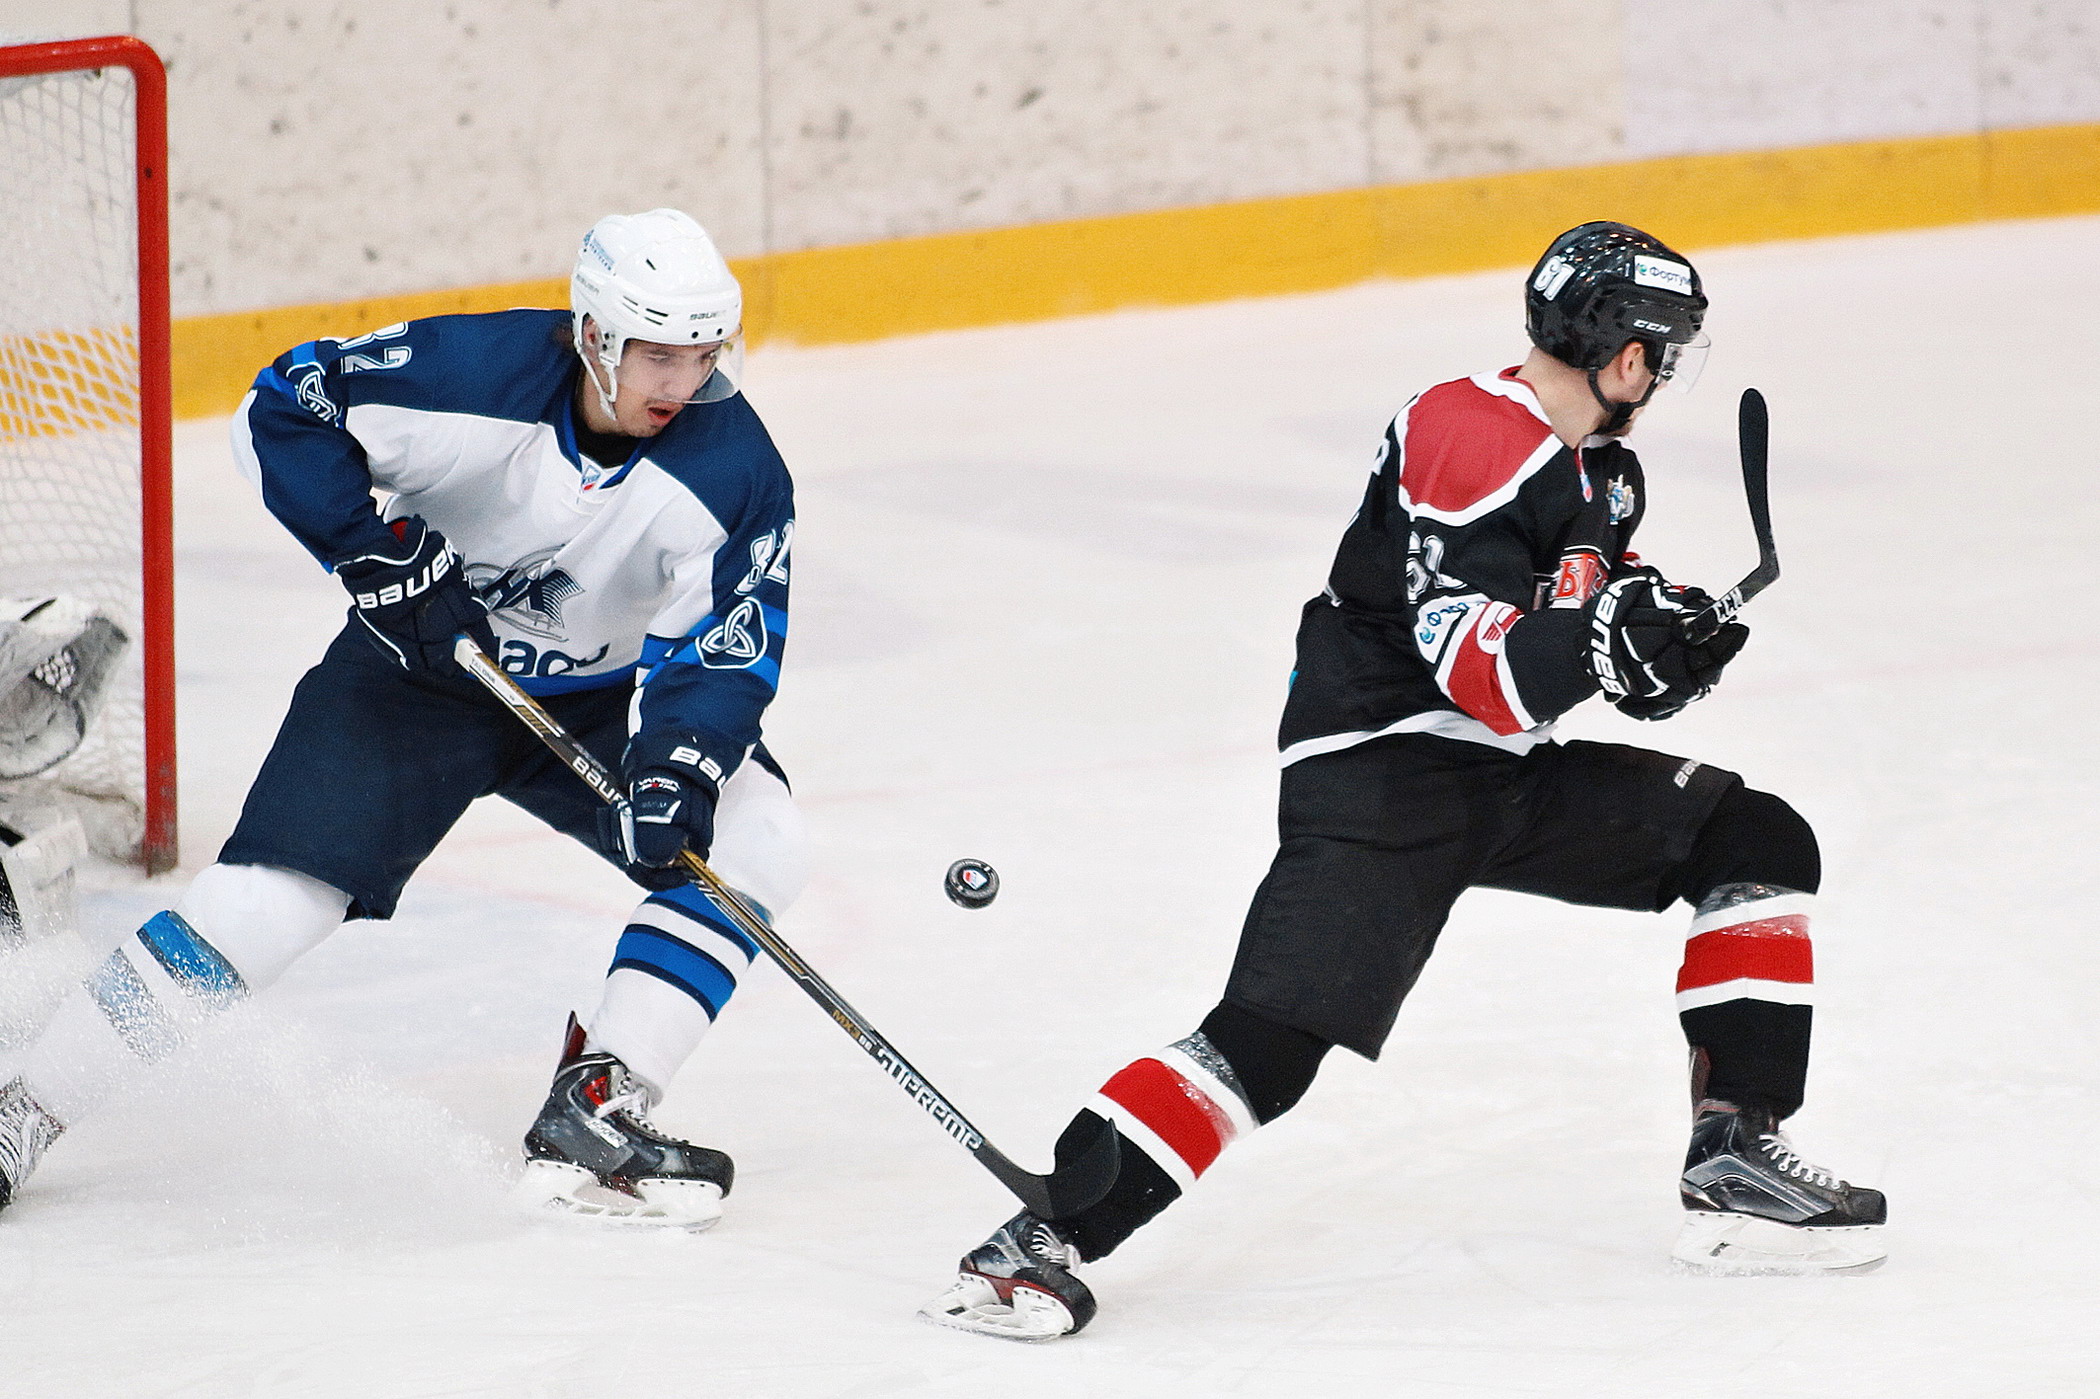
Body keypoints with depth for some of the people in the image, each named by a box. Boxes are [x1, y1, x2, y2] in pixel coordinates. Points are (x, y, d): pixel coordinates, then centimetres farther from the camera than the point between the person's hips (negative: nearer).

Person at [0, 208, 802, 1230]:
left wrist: (680, 762, -38)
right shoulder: (472, 371, -25)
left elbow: (727, 650, -19)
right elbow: (281, 409, -17)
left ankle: (592, 1118, -19)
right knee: (272, 896, -15)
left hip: (597, 698, 3)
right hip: (422, 663, -3)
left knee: (754, 840, -19)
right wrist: (369, 543, -26)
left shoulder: (737, 474, -20)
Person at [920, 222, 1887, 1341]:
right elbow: (1477, 668, -26)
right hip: (1378, 774, -10)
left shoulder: (1597, 470, 13)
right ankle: (1044, 1237, -20)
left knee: (1756, 841, 6)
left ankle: (1736, 1160, 4)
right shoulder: (1466, 442, -19)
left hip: (1506, 780, 10)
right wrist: (1600, 642, -40)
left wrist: (1668, 638, 0)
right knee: (1273, 1031, -23)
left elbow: (1594, 631, 21)